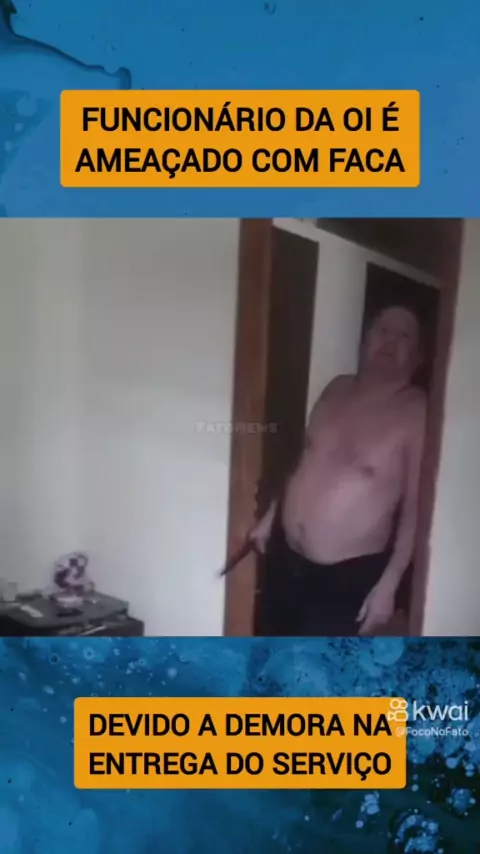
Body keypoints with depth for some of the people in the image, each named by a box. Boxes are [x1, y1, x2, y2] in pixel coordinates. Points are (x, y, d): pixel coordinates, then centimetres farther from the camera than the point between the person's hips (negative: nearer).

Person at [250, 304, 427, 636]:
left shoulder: (417, 414, -16)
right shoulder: (337, 389, 3)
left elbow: (416, 507, -15)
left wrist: (388, 584, -16)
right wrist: (271, 516, 14)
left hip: (348, 574, -6)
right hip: (286, 554, 6)